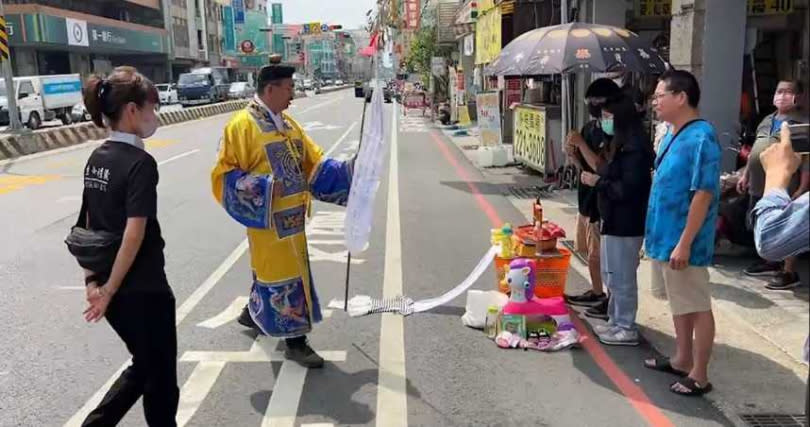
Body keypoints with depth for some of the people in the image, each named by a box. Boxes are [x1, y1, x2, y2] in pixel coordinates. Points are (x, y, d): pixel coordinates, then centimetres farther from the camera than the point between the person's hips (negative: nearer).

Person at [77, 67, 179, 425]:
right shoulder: (140, 163, -18)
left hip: (111, 287, 8)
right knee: (160, 375, 11)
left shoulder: (96, 159, 6)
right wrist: (109, 290, -15)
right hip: (143, 290, -8)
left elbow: (88, 224, 9)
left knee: (143, 366, 24)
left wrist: (93, 280, 11)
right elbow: (134, 234, -23)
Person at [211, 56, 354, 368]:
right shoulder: (242, 125, -15)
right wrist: (264, 188, -23)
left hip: (292, 215, 8)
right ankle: (295, 342, 11)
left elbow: (313, 162, 11)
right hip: (268, 218, -8)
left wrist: (348, 169, -4)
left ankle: (253, 313, 44)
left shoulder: (287, 122, 9)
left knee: (277, 270, 21)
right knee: (283, 274, -1)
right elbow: (224, 175, -15)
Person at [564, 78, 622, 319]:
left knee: (602, 255, -2)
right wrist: (571, 153, -4)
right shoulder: (589, 127, 10)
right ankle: (596, 293, 32)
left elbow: (599, 165, -24)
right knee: (590, 252, 18)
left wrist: (581, 143, -20)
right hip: (586, 199, 9)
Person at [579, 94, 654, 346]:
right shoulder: (621, 145, 13)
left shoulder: (634, 148, -19)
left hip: (625, 223, -11)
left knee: (621, 277, -1)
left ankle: (626, 329, 10)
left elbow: (628, 189, -23)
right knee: (612, 275, 18)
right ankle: (616, 322, 30)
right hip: (615, 220, 11)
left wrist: (598, 182, -14)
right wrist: (598, 178, 4)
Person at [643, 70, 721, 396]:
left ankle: (699, 377, 14)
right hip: (665, 236, 9)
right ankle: (682, 360, 34)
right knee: (680, 304, 20)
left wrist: (684, 243, -23)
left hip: (682, 241, -9)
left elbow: (703, 194, -22)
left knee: (697, 308, 3)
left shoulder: (700, 138, -19)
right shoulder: (671, 136, 9)